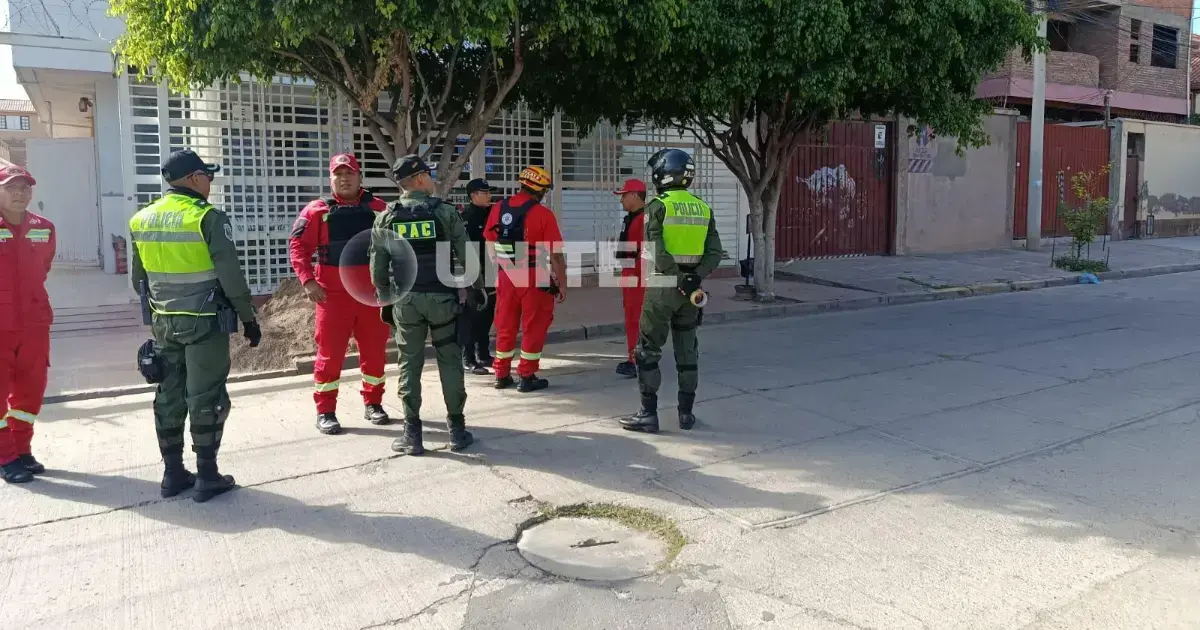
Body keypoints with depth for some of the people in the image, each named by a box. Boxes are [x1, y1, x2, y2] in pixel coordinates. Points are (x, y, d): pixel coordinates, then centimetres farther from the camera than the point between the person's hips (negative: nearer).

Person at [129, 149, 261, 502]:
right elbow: (231, 277, -14)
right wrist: (248, 319, -5)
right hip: (205, 322, -6)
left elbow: (138, 278, 13)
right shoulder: (208, 218, -13)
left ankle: (173, 473, 20)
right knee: (206, 397, 1)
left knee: (168, 395, 13)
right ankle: (207, 477, 6)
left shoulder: (141, 220, 6)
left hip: (164, 323, 6)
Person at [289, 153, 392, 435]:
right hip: (333, 293, -2)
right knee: (330, 352, 1)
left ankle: (373, 404, 25)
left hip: (372, 293, 2)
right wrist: (308, 281, -11)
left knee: (374, 350, 9)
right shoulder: (317, 210, 1)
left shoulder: (378, 208, 6)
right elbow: (297, 246, -1)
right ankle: (325, 411, 11)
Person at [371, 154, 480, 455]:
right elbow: (466, 256, -3)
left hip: (405, 301, 2)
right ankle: (456, 430, 12)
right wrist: (476, 288, 7)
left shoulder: (387, 218, 3)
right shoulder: (446, 212, -3)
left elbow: (378, 265, 3)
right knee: (450, 362, 7)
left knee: (409, 365, 7)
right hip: (442, 297, -1)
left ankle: (412, 434, 8)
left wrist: (385, 300, 11)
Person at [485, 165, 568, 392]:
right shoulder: (543, 214, -12)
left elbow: (491, 245, 12)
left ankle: (501, 375, 22)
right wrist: (562, 283, -5)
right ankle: (527, 377, 8)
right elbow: (555, 254, -12)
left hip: (506, 277, 5)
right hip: (535, 279, -5)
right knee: (533, 327, 6)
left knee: (505, 326, 14)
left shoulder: (498, 209, 4)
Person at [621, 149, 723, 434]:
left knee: (648, 350, 4)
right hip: (690, 288, 5)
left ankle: (649, 414, 5)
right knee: (687, 351, 14)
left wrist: (679, 278, -13)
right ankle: (686, 413, 20)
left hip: (662, 286, -5)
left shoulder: (658, 206, -10)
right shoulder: (703, 209, 7)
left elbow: (657, 253, -19)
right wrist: (695, 277, -9)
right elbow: (714, 253, 1)